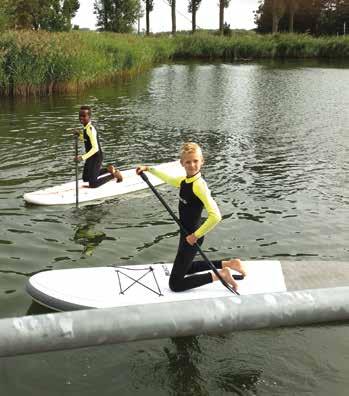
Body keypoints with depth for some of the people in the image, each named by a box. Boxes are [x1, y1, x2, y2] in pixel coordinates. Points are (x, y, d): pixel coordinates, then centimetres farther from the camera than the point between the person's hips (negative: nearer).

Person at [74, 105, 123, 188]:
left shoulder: (90, 129, -26)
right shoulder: (86, 128, 1)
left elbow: (95, 148, -32)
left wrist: (83, 157, -37)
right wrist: (79, 135, 5)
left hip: (96, 157, -9)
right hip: (91, 157, 9)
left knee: (93, 184, -7)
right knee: (85, 178, 23)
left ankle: (114, 174, 7)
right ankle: (108, 169, 29)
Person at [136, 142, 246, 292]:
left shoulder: (199, 185, -25)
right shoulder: (184, 180, 0)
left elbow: (215, 216, -34)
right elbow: (168, 178, 25)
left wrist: (196, 235, -24)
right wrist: (148, 168, 22)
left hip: (191, 236, -9)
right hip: (186, 233, 9)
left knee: (175, 284, -4)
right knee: (185, 268, 31)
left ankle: (219, 275, -1)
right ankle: (227, 264, 27)